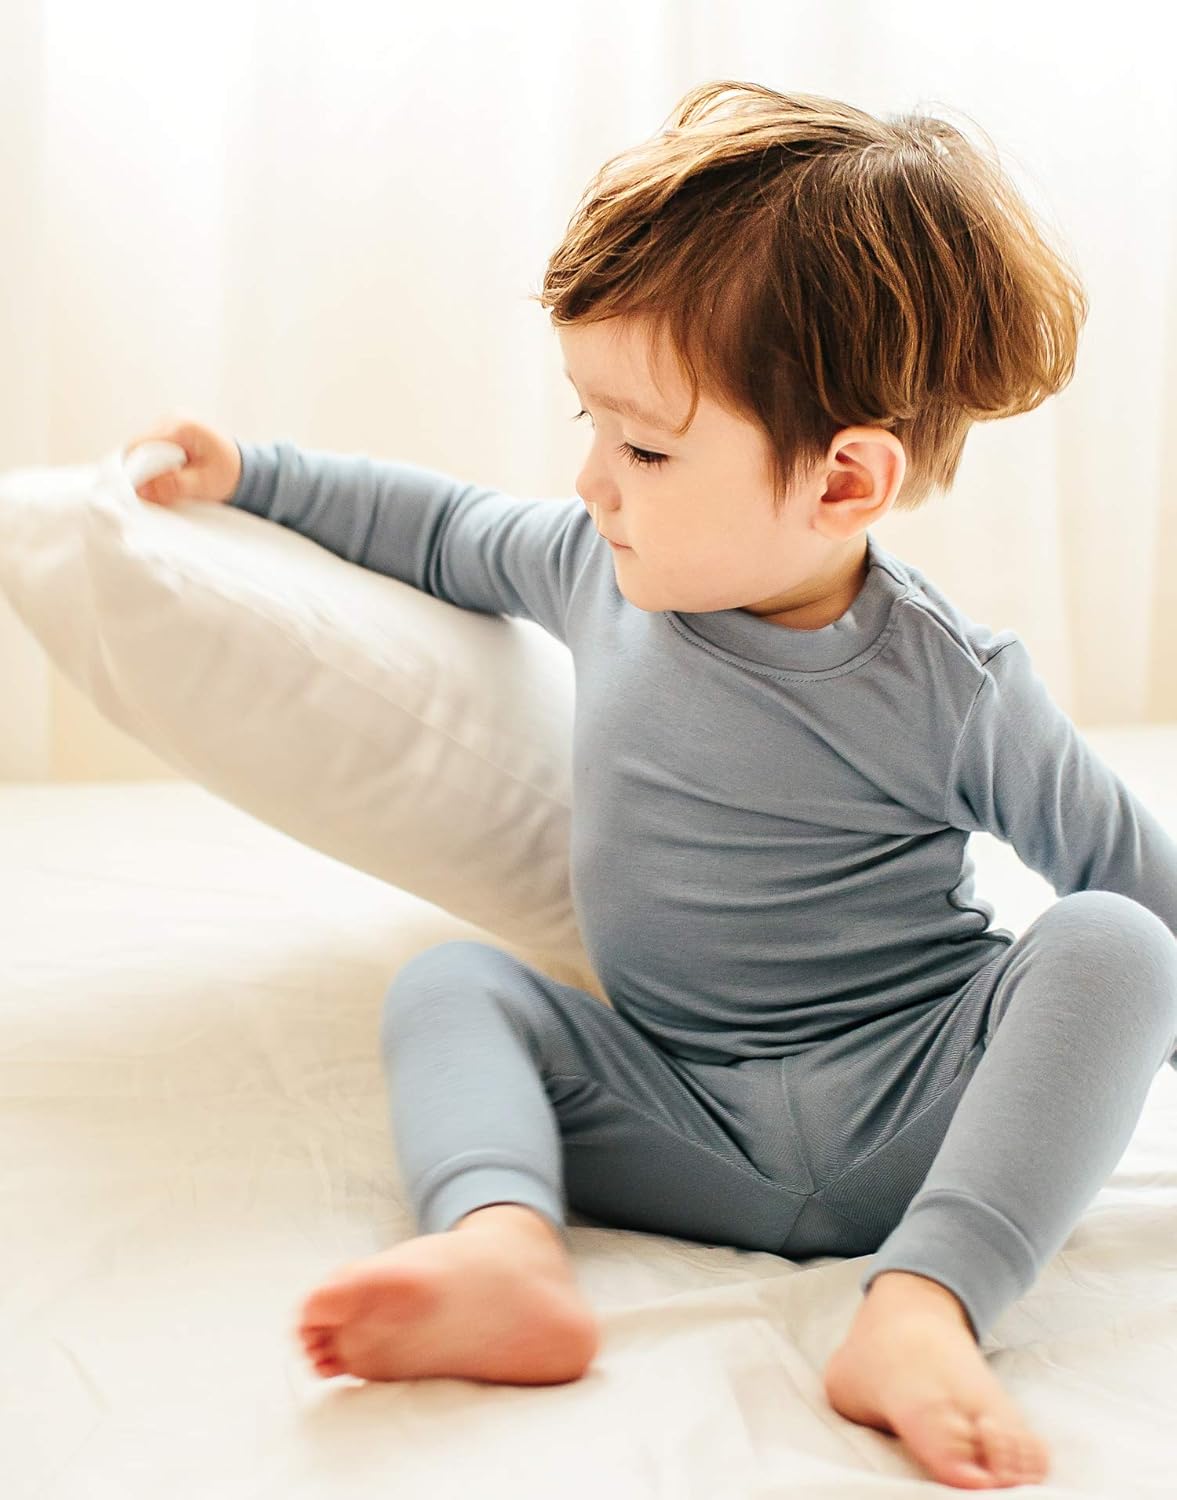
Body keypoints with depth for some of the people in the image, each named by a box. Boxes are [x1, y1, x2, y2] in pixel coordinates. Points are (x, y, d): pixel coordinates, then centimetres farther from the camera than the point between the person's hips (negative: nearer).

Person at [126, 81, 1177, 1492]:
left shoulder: (950, 687, -13)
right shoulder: (605, 570, 0)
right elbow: (451, 532, 20)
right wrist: (251, 475, 22)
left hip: (913, 1109, -3)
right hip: (680, 1115, 4)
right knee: (447, 981, -12)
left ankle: (918, 1307, -42)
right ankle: (502, 1244, -40)